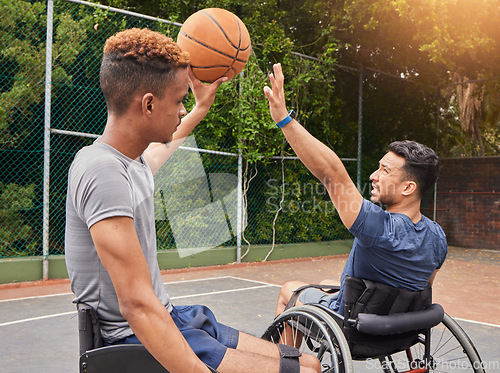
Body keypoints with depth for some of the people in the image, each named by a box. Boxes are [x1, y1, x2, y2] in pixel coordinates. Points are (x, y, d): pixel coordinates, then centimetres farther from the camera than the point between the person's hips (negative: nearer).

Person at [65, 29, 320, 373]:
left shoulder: (132, 161, 6)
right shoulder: (104, 173, -23)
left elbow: (163, 146, 35)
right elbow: (138, 305, -29)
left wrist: (201, 108, 43)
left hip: (173, 319, 9)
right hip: (138, 343, -9)